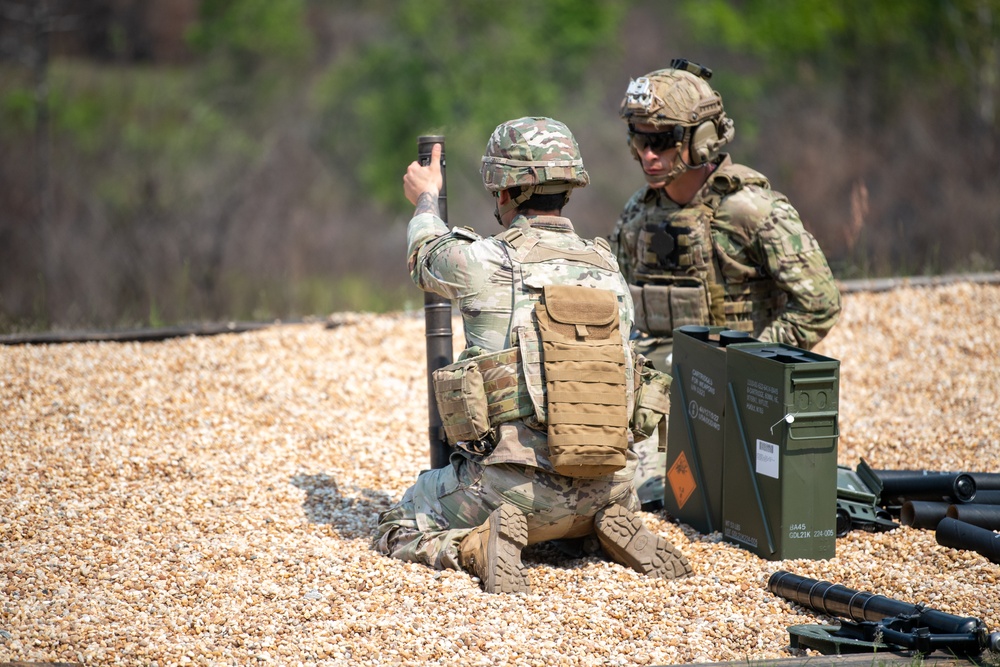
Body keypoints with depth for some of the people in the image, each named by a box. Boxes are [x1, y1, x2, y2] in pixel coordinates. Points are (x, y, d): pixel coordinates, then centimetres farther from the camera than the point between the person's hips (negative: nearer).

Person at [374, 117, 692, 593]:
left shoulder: (482, 263, -9)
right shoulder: (609, 272, 5)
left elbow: (426, 257, 17)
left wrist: (425, 200, 39)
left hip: (515, 489, -4)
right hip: (603, 489, 4)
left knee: (396, 531, 18)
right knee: (608, 505, 40)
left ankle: (477, 545, -10)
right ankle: (614, 531, 6)